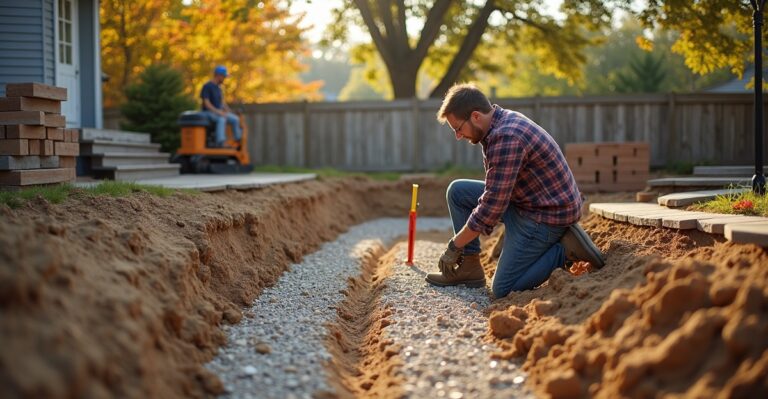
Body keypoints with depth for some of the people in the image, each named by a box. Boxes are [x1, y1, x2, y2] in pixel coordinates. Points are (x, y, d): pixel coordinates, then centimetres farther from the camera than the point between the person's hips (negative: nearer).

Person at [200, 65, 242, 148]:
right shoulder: (207, 86, -13)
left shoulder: (217, 87, 13)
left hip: (218, 112, 8)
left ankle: (238, 141, -9)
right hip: (209, 112, -8)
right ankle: (220, 143, -45)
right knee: (222, 119, -37)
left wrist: (229, 112, 0)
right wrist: (218, 112, -26)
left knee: (235, 119, -12)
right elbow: (206, 103, -19)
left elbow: (222, 101, 16)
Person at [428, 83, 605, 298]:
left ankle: (565, 249, -1)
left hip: (548, 214, -10)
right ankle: (468, 268, 9)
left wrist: (454, 247, -14)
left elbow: (492, 207, -26)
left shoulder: (505, 138, -28)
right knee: (457, 191, 7)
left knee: (503, 289, -7)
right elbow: (496, 193, 16)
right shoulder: (503, 120, 4)